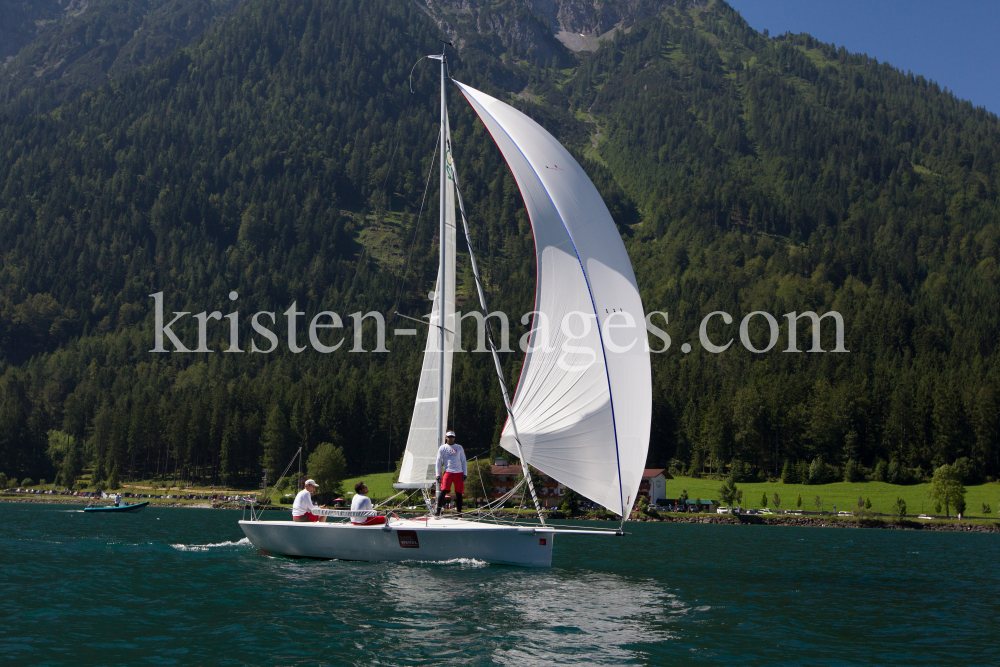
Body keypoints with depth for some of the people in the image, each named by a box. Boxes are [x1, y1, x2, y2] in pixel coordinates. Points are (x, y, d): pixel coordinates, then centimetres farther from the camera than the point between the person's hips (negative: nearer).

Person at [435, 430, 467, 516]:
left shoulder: (459, 447, 15)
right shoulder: (442, 448, 10)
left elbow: (463, 461, 15)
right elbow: (438, 462, 8)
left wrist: (465, 473, 6)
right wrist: (438, 475, 0)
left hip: (459, 473, 2)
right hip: (448, 472, -2)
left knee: (459, 493, 1)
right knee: (443, 490, -16)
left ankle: (459, 512, 6)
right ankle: (438, 510, -12)